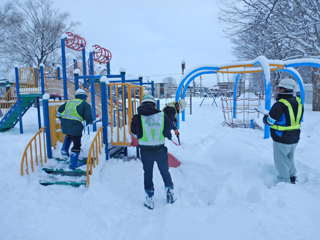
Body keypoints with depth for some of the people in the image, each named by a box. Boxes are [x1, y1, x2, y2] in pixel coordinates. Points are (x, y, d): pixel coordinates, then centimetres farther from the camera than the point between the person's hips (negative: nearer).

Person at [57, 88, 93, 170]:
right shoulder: (86, 104, 7)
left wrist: (62, 118, 37)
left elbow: (59, 110, 21)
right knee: (76, 144, 6)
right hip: (75, 124, -6)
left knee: (69, 135, 39)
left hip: (64, 123, 6)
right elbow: (88, 116, -5)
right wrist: (91, 122, 15)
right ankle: (73, 164, 12)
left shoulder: (69, 102, 21)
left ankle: (64, 149, 23)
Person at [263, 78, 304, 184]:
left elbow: (269, 122, -17)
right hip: (294, 138, 8)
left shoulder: (279, 105, -24)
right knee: (289, 158, 25)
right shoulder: (298, 102, 2)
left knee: (281, 161, 6)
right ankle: (292, 177, 37)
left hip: (282, 139, -8)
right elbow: (295, 119, 12)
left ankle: (284, 182, 14)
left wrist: (265, 117, 5)